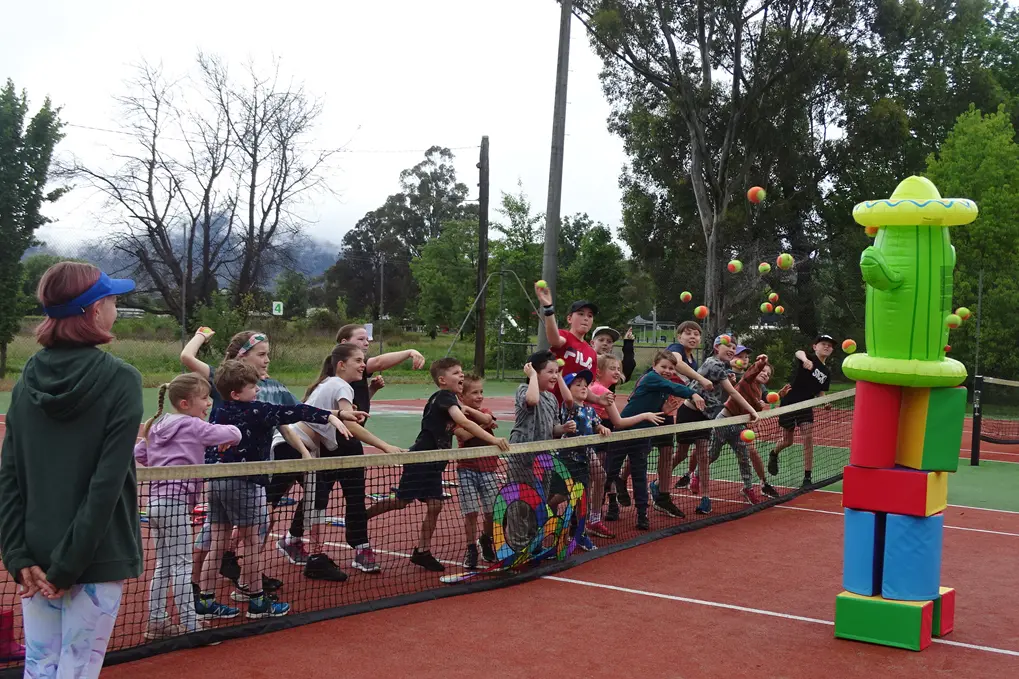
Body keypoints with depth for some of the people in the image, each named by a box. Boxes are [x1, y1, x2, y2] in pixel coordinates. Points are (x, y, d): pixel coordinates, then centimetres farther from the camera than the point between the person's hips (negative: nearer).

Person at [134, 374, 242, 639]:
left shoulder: (157, 425, 13)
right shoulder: (194, 427, -9)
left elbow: (138, 454, 21)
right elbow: (234, 434, -10)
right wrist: (227, 436, 12)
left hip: (156, 500, 8)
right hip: (176, 502, -8)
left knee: (163, 565, 15)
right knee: (181, 566, -5)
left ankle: (156, 621, 21)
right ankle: (189, 626, -3)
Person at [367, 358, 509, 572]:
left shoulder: (450, 398, 12)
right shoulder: (445, 397, -17)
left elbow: (459, 432, 11)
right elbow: (463, 422, -30)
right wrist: (493, 440, -34)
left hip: (433, 463, 9)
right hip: (420, 459, -9)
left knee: (434, 506, 3)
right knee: (402, 501, -1)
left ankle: (422, 551, 9)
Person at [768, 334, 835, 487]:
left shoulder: (827, 372, 9)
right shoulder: (809, 358, -10)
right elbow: (799, 352, -35)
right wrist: (804, 359, -60)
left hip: (806, 406, 4)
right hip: (789, 403, -4)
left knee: (808, 438, -11)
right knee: (788, 441, 7)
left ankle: (807, 478, -5)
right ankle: (774, 454, 42)